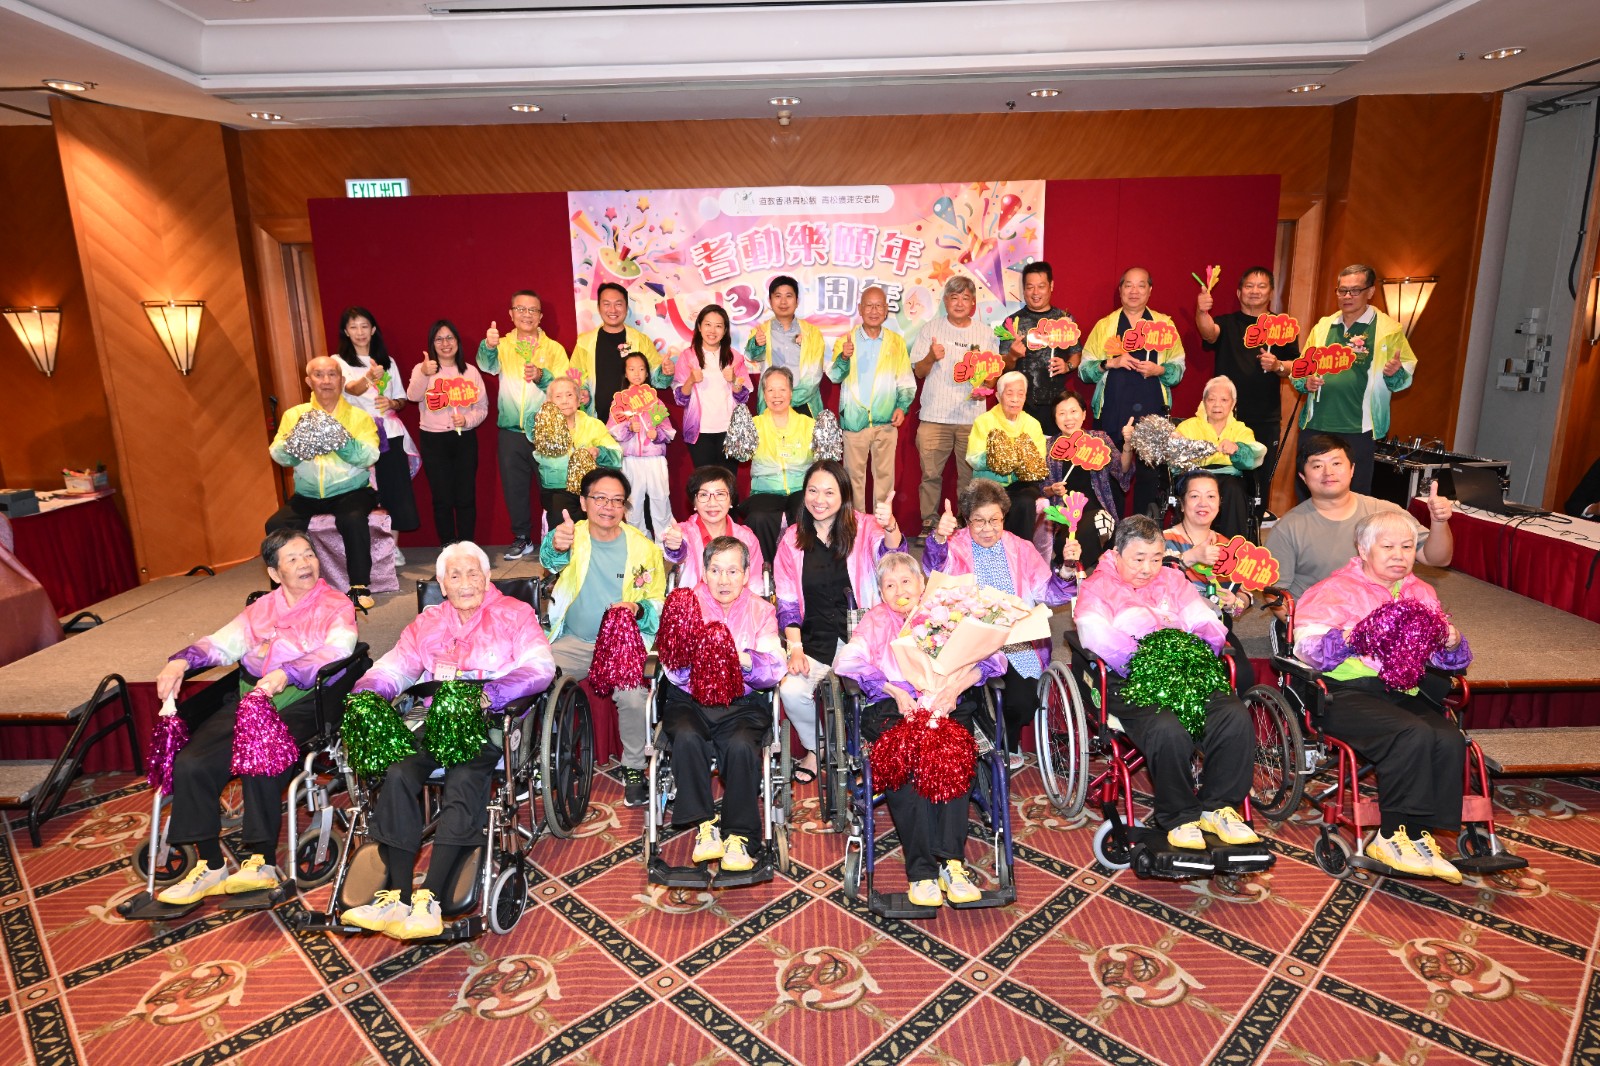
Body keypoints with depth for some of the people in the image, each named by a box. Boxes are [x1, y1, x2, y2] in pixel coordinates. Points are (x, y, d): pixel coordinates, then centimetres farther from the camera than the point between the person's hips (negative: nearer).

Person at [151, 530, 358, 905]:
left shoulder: (337, 607, 3)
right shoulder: (261, 608, 21)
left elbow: (336, 652, -15)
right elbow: (224, 642, 9)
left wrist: (286, 673, -32)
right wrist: (182, 660, -12)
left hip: (299, 704, -5)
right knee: (190, 764, -16)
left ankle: (263, 863, -14)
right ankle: (211, 866, -3)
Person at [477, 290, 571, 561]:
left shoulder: (554, 349, 6)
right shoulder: (503, 345, 7)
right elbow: (488, 364, -15)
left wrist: (541, 376, -24)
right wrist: (488, 346, -37)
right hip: (511, 430, 2)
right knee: (514, 485, 7)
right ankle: (522, 538, 21)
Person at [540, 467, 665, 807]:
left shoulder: (643, 547, 2)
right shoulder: (573, 536, 0)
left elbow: (659, 604, 6)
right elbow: (550, 560, -25)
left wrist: (638, 609, -18)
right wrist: (556, 546, -50)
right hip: (573, 642, 2)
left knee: (633, 696, -28)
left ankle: (633, 768, -1)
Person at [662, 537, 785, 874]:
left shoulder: (761, 611, 7)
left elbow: (774, 670, -8)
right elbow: (674, 672, -3)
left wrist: (745, 660, -29)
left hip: (743, 702, 0)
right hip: (690, 699, 1)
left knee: (741, 746, -29)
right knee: (687, 739, -30)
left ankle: (737, 834, -14)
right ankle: (705, 825, -15)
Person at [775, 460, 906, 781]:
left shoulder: (864, 527, 2)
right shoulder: (792, 539, 7)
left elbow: (890, 554, -19)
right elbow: (786, 601, 6)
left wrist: (889, 527, -42)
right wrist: (794, 649, -6)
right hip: (814, 641, 2)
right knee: (791, 691, -23)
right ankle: (815, 748, 9)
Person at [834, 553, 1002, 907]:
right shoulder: (876, 620, 22)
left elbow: (991, 657, 6)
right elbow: (847, 661, 1)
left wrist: (955, 688, -12)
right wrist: (895, 691, -11)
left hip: (947, 704, 1)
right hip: (891, 706, 0)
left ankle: (951, 862, -33)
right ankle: (922, 871, -33)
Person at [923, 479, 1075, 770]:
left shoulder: (1021, 550, 14)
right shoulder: (955, 547, 4)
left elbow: (1049, 594, 11)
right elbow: (934, 567, -19)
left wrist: (1067, 568, -8)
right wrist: (938, 538, -39)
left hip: (1019, 645, 2)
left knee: (1022, 701, -18)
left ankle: (1009, 743, 18)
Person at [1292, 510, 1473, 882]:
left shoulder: (1422, 594, 24)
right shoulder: (1337, 589, 6)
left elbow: (1447, 660, 21)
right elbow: (1305, 646, -6)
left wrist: (1452, 644, -2)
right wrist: (1347, 639, -24)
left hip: (1405, 693, 5)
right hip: (1348, 692, -5)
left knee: (1450, 740, -25)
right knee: (1414, 735, -31)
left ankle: (1415, 834, -14)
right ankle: (1394, 836, -17)